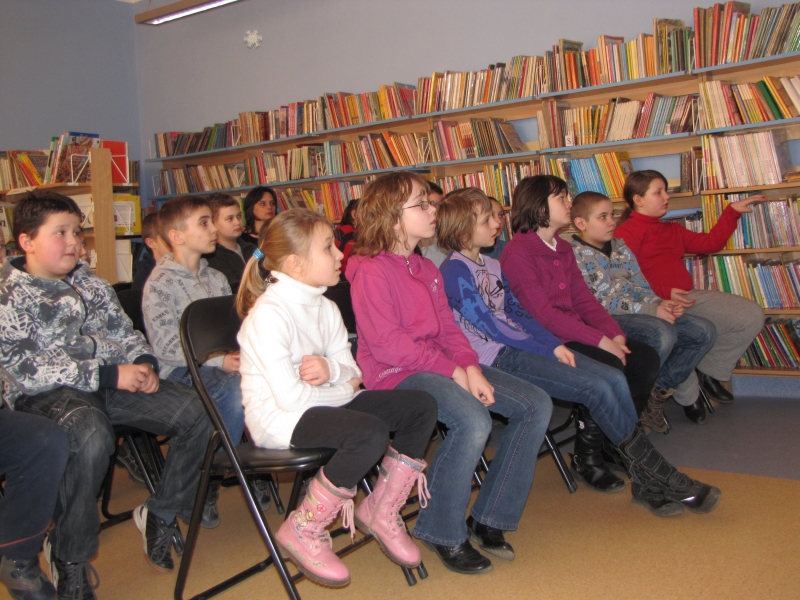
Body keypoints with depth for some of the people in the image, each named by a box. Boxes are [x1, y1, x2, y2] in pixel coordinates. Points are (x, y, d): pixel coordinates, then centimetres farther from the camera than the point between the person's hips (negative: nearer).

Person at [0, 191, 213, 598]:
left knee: (197, 412, -11)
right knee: (92, 437, -39)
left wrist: (144, 362, -4)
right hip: (45, 394, -6)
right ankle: (68, 556, -15)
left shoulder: (91, 285, 19)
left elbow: (124, 332, 21)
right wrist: (108, 375, -20)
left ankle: (161, 514, 7)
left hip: (111, 382, 6)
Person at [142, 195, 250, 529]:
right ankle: (205, 488, -16)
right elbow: (166, 345, -13)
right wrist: (220, 361, -21)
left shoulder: (215, 278, 17)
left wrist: (241, 354, -8)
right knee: (235, 389, -34)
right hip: (180, 372, -6)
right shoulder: (160, 284, -5)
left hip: (223, 363, 6)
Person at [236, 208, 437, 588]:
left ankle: (381, 512, 12)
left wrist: (332, 368, -16)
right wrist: (344, 389, -9)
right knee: (371, 433, -34)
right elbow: (291, 396, -24)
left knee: (421, 406, -1)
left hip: (321, 403, 9)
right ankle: (302, 532, -12)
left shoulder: (324, 307, 8)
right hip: (277, 419, -9)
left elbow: (351, 369, 8)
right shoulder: (268, 314, -19)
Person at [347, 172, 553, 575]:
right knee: (473, 422, -35)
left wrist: (472, 369, -7)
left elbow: (447, 327, 13)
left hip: (443, 365, 9)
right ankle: (442, 533, -10)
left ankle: (489, 518, 5)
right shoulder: (370, 270, -10)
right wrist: (454, 373, -18)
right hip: (395, 374, -9)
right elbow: (387, 344, -18)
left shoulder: (426, 268, 18)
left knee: (536, 405, -3)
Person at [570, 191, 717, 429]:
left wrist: (659, 303, -8)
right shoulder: (575, 256, -9)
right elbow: (601, 302, -16)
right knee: (663, 333, -34)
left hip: (640, 311, 9)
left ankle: (660, 388, 7)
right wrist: (651, 310, -19)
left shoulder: (620, 247, 16)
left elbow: (640, 286, 15)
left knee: (704, 331, -2)